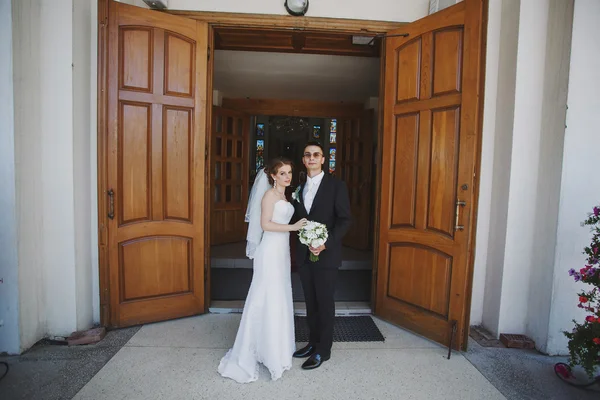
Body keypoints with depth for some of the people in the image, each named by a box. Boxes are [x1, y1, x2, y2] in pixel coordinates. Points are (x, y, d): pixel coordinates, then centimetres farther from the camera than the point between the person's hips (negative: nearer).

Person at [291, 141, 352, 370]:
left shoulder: (336, 186, -6)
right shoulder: (299, 187, 10)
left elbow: (345, 219, -11)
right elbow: (296, 218, 12)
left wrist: (326, 243, -20)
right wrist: (303, 240, -3)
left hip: (326, 254, -5)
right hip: (304, 254, 5)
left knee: (325, 303, 6)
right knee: (310, 302, 16)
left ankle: (323, 351, 22)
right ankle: (313, 342, 33)